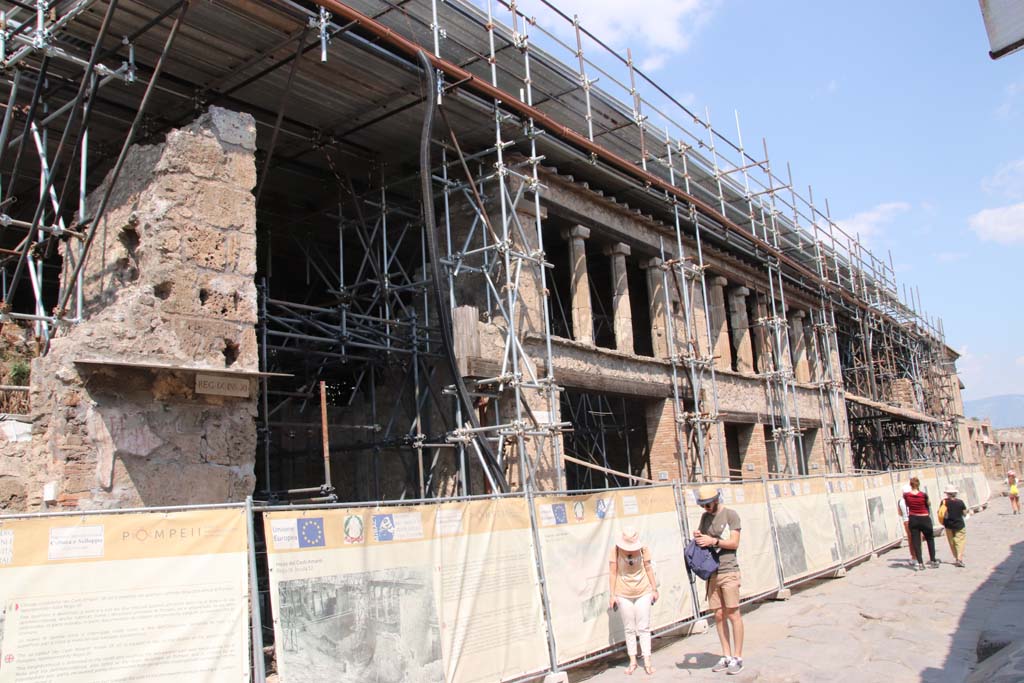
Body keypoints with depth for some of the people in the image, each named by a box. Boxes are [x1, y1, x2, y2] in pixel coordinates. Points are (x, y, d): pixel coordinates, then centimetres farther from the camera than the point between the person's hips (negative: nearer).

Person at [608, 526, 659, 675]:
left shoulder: (643, 549, -8)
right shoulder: (616, 551, -11)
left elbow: (648, 569, 1)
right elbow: (613, 572, -7)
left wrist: (654, 589, 5)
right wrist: (612, 595, -7)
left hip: (643, 593, 0)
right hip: (623, 595, 0)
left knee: (644, 628, 3)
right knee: (629, 629, 8)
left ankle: (647, 661, 8)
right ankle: (633, 661, 17)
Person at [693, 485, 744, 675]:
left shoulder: (730, 515, -4)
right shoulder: (705, 516, 14)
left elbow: (734, 543, -9)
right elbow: (701, 540, 18)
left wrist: (713, 541, -19)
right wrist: (697, 537, -3)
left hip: (728, 572, -5)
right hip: (711, 573, 5)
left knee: (733, 614, -3)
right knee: (718, 615, 6)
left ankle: (737, 657, 4)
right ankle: (726, 656, 13)